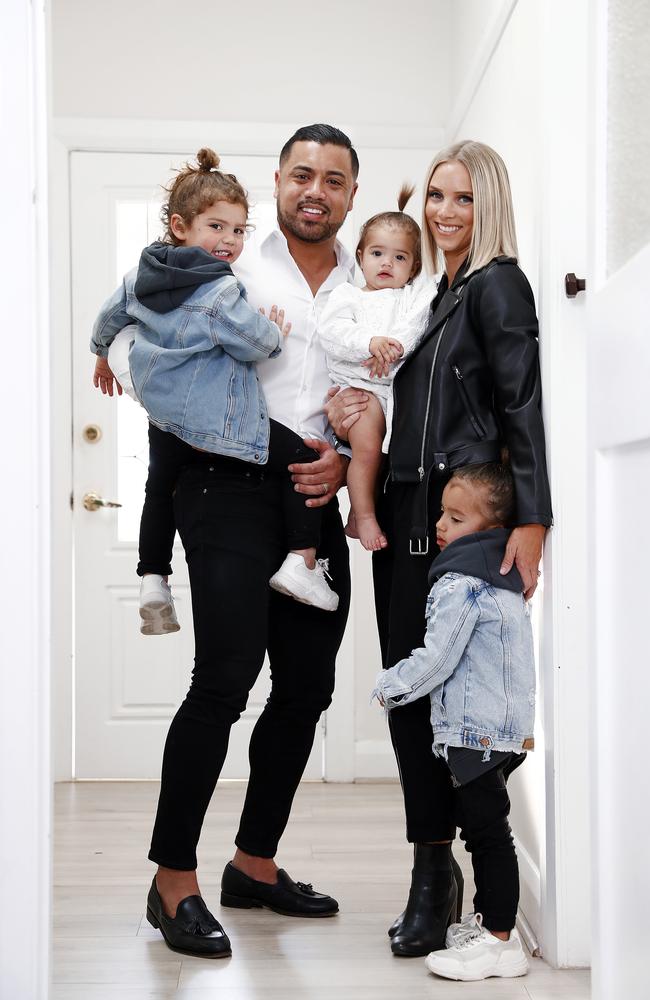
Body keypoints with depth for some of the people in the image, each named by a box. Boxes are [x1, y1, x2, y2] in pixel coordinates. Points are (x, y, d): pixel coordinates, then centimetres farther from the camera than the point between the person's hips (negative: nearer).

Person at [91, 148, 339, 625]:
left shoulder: (142, 274, 7)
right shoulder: (219, 290, -18)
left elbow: (111, 314, 22)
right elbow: (253, 342, -18)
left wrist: (104, 354, 41)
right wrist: (275, 333, 4)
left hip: (163, 409, 8)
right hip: (220, 419, -8)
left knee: (161, 484, 26)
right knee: (304, 458, -1)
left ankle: (153, 579, 25)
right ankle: (302, 561, -7)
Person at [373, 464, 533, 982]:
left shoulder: (459, 584, -15)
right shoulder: (506, 580, 15)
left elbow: (436, 660, -16)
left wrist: (388, 686, -1)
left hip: (476, 730, -10)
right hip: (508, 726, 10)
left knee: (487, 830, -6)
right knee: (486, 828, 18)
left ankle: (500, 940, -2)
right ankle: (488, 918, 29)